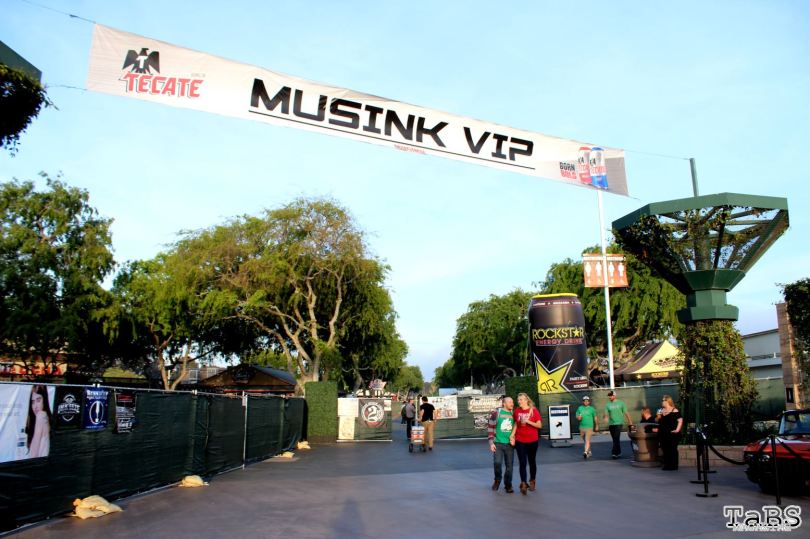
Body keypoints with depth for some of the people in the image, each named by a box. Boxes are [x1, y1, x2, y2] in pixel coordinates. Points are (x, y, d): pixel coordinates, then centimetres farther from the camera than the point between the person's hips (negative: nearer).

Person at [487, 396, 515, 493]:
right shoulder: (497, 412, -4)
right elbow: (490, 427, -3)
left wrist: (514, 439, 2)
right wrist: (491, 442, -8)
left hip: (509, 444, 3)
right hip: (498, 443, -3)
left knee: (509, 466, 4)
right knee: (497, 462, -12)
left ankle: (508, 485, 22)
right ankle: (497, 480, 17)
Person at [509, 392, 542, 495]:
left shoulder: (533, 410, -8)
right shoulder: (517, 411, -1)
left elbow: (539, 425, -10)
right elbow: (516, 424, 8)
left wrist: (528, 421, -22)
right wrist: (512, 435, -3)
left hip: (532, 441, -1)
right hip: (520, 441, 1)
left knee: (532, 461, 14)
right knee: (522, 463, -4)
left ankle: (532, 481, 31)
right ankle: (523, 484, -2)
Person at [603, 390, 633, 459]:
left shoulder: (620, 403, 1)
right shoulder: (607, 405, 6)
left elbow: (626, 413, 4)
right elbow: (606, 414, -2)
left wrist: (630, 422, 2)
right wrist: (606, 417, -25)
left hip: (619, 423, -4)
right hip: (611, 424, 4)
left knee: (616, 439, -15)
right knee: (615, 439, 11)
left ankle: (614, 453, -17)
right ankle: (618, 453, 23)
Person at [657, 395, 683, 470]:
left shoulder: (674, 411, -6)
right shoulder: (661, 411, 14)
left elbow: (680, 420, -10)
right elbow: (658, 421, 24)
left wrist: (677, 430, -17)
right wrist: (658, 417, 4)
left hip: (672, 434, -7)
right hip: (663, 434, 7)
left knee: (672, 450, -2)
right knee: (665, 450, 9)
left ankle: (673, 466, 5)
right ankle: (667, 465, 18)